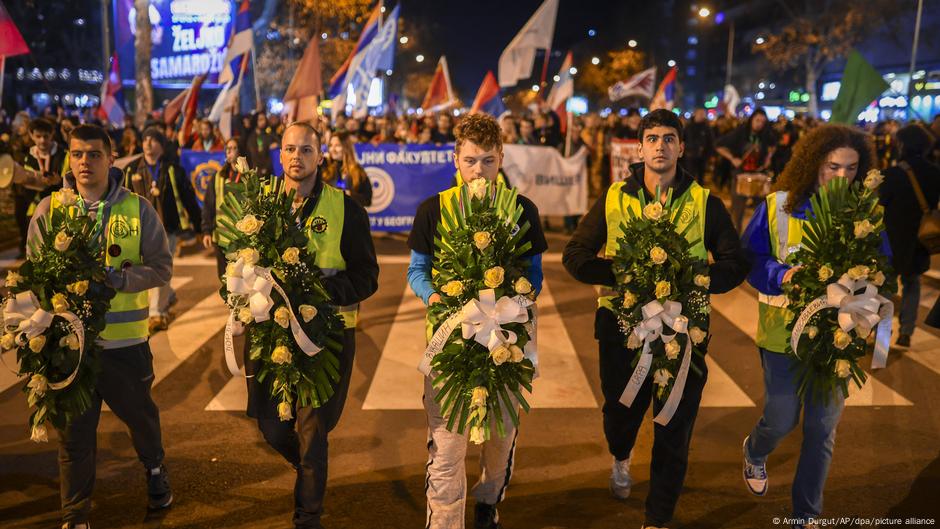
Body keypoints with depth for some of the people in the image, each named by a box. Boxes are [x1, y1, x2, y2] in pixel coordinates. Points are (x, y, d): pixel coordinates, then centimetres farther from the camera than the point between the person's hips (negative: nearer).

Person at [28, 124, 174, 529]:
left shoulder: (138, 208, -3)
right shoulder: (49, 208, 1)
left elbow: (161, 266, -5)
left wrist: (118, 279, -21)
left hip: (125, 338, -1)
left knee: (139, 413, 18)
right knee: (73, 430, 11)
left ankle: (154, 468, 49)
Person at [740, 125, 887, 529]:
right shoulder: (778, 206, -9)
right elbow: (749, 259, -6)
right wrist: (783, 275, -24)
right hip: (784, 331, -2)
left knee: (823, 427, 10)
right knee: (782, 419, 7)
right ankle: (754, 452, 46)